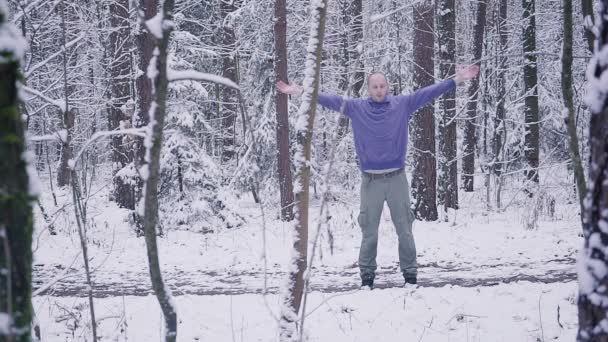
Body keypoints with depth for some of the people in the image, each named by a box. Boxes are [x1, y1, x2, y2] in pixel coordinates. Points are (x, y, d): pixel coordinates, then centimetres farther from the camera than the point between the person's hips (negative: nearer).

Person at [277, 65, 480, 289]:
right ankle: (367, 276, 14)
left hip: (397, 178, 0)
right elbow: (330, 100, 2)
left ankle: (410, 274, 12)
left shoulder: (402, 104, 3)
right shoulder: (356, 108, 3)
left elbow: (428, 93, 2)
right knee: (369, 232, 5)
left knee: (405, 230, 4)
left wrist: (457, 79, -2)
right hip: (371, 180, 0)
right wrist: (299, 92, -2)